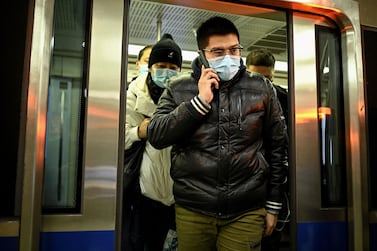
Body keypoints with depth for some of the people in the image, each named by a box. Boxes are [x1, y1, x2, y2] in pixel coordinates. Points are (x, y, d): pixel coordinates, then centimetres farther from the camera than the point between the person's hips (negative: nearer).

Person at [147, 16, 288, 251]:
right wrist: (200, 101, -15)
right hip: (192, 211, 1)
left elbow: (277, 149, 5)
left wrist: (273, 205, 6)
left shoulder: (261, 89, 1)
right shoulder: (179, 89, 1)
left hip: (246, 212, 0)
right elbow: (156, 136, -9)